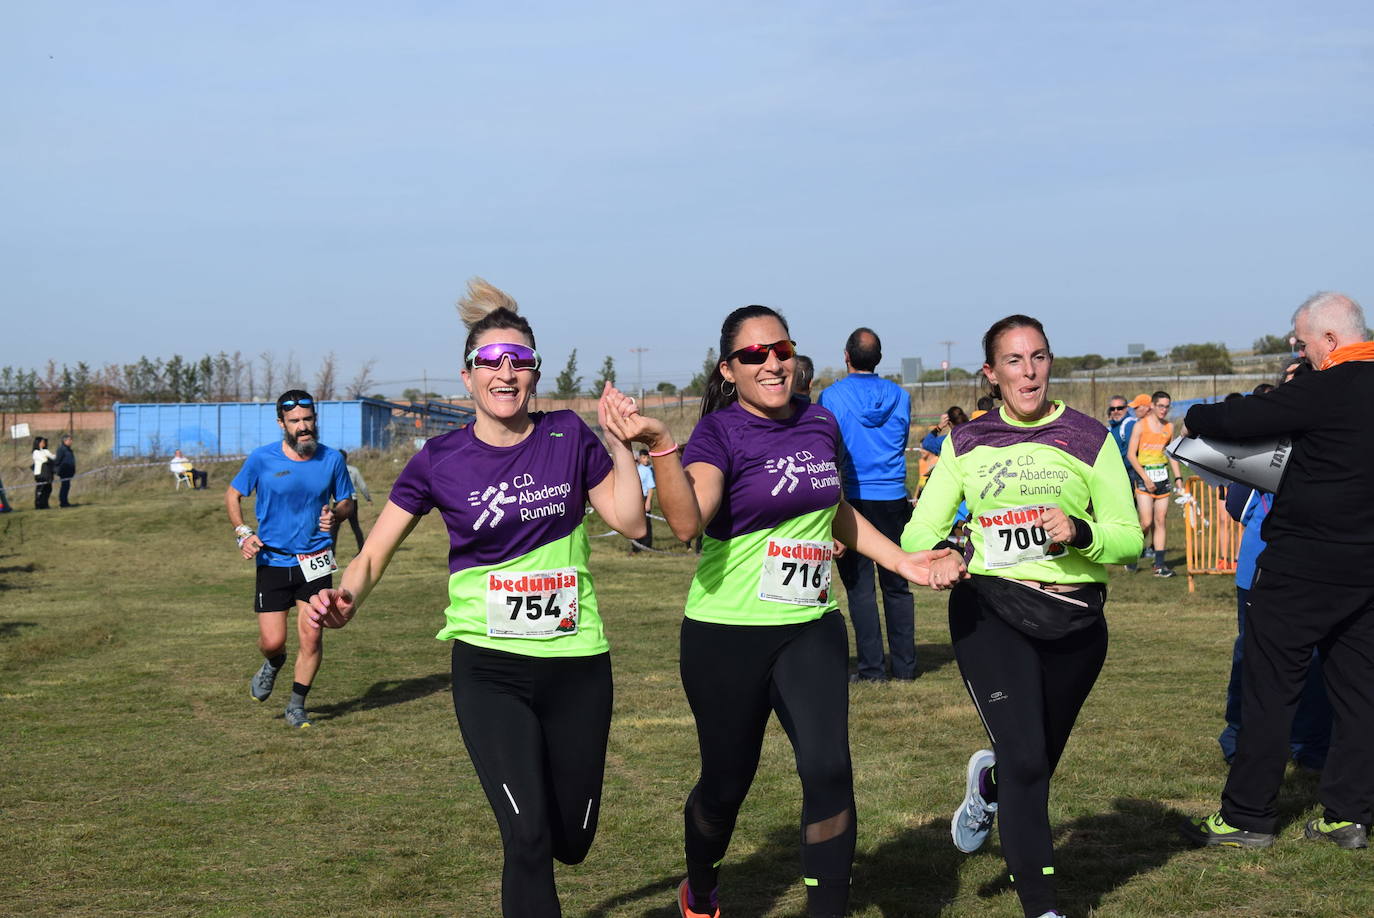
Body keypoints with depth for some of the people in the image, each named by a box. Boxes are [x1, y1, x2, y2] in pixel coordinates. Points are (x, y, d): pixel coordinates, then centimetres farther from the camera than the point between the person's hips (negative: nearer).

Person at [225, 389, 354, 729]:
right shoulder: (262, 459, -5)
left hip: (315, 561, 1)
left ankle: (296, 705, 17)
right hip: (272, 560, -1)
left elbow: (346, 501, 13)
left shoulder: (331, 459, -1)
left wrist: (334, 515, -11)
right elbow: (232, 495, 9)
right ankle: (273, 664, 34)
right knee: (272, 641, -5)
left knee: (311, 636, -5)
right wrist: (242, 532, -7)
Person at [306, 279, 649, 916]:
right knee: (529, 840, -13)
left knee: (572, 841, 11)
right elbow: (374, 554, 0)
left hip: (577, 665, 2)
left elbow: (630, 522, 8)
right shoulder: (440, 461, -3)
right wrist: (345, 599, -21)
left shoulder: (568, 438, 0)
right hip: (489, 670, -2)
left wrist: (620, 442, -2)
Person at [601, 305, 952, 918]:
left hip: (811, 628, 4)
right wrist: (658, 444, -41)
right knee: (727, 782, 10)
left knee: (828, 769, -14)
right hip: (728, 635, -3)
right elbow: (688, 521, -30)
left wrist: (901, 561, 15)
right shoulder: (720, 433, -11)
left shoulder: (821, 424, 5)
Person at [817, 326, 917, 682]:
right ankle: (904, 666, 12)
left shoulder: (832, 397, -6)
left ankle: (872, 668, 0)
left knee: (860, 587, 1)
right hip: (894, 500, 3)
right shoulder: (899, 396, 4)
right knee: (897, 586, 10)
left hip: (854, 500, -3)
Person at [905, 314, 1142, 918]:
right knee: (1025, 761, -15)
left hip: (1075, 621, 1)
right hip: (990, 611, -1)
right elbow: (920, 529, 4)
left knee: (1038, 761, 14)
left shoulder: (1090, 439, 2)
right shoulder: (965, 443, 6)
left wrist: (1080, 532, -19)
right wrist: (937, 558, -19)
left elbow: (1130, 538, 2)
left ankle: (987, 784, 51)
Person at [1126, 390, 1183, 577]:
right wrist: (1145, 478, -13)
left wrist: (1178, 477, 11)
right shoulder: (1141, 425, -4)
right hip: (1144, 476, -5)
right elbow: (1131, 454, -8)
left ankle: (1159, 564, 3)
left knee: (1160, 521, 3)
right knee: (1146, 522, -12)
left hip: (1163, 477, 5)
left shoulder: (1169, 427, 11)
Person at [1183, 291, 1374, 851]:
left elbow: (1241, 420, -14)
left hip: (1307, 563, -8)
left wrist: (1192, 419, 4)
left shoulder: (1327, 390, -17)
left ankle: (1247, 817, 5)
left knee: (1269, 688, 0)